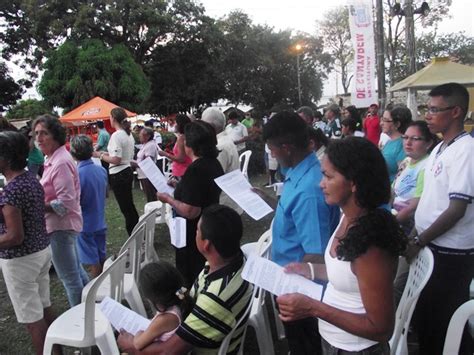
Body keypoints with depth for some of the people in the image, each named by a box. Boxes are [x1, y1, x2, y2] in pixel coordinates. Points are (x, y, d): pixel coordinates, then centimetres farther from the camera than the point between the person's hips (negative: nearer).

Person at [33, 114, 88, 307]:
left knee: (69, 277, 3)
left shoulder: (60, 162, -22)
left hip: (61, 225, -10)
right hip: (64, 224, 10)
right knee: (76, 269, 22)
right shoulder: (54, 158, 9)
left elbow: (65, 202, -25)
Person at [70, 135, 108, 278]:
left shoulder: (77, 174, -23)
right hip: (100, 222, 6)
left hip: (85, 224, -6)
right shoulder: (101, 170, -4)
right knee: (100, 257, 19)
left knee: (93, 261, 7)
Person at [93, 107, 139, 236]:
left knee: (125, 207, 0)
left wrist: (100, 155, -8)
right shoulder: (129, 134, 9)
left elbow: (116, 160, -23)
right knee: (129, 206, 18)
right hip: (127, 171, 9)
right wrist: (107, 153, 17)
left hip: (118, 175, -9)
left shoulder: (116, 135, -18)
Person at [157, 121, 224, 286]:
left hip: (193, 235, -9)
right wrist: (179, 186, 13)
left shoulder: (195, 170, -27)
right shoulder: (214, 164, 1)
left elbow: (190, 211, -30)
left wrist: (168, 199, -16)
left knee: (189, 276, 9)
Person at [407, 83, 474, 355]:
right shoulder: (440, 149, 9)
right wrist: (415, 234, 10)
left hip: (451, 253, -8)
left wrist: (418, 243, -16)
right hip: (431, 246, 8)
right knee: (425, 315, 20)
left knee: (444, 322, 7)